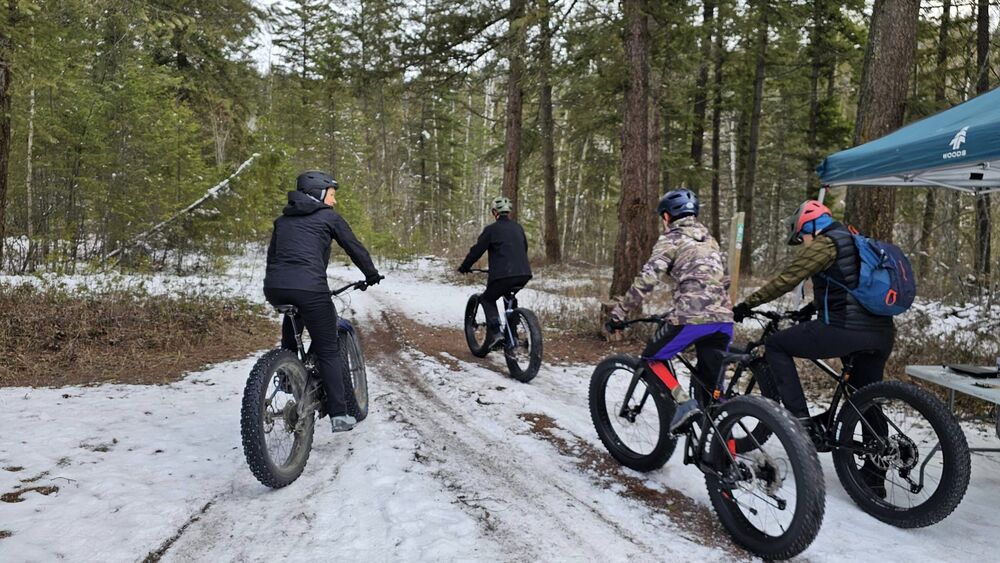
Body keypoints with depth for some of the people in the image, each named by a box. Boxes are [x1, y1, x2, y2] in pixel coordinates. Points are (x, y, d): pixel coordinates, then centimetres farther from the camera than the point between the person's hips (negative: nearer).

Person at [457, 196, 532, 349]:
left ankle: (495, 333, -5)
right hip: (523, 275, 6)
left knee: (487, 299, 15)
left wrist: (464, 267, 15)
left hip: (503, 275, -6)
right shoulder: (518, 228, 18)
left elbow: (477, 250, 1)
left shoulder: (492, 229, -1)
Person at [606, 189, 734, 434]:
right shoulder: (708, 239, 24)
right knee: (714, 390, 13)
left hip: (693, 317, -7)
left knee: (652, 357, 15)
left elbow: (646, 279, -9)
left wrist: (619, 312, -4)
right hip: (724, 318, 7)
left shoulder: (671, 239, 2)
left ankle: (683, 403, -4)